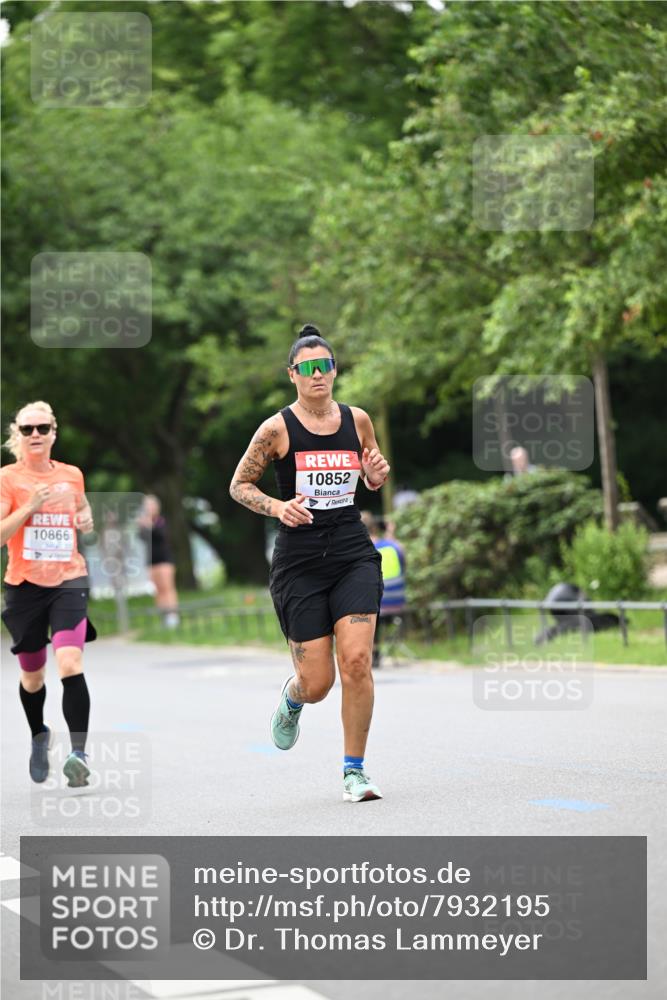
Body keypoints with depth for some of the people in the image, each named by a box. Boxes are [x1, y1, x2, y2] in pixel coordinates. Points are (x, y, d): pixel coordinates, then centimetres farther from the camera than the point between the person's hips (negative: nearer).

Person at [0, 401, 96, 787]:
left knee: (71, 665, -20)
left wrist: (87, 520, 4)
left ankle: (79, 753, -23)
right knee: (32, 676, 13)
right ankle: (40, 736, 42)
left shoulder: (72, 475, 6)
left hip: (69, 581, 0)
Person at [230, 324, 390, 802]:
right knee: (318, 682, -1)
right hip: (299, 560, -2)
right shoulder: (277, 429, -4)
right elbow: (239, 485, 4)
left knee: (357, 661, -14)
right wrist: (277, 507, -13)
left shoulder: (357, 420, 5)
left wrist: (378, 472, -3)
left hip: (353, 553, 2)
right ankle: (291, 699, 38)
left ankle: (355, 769, 1)